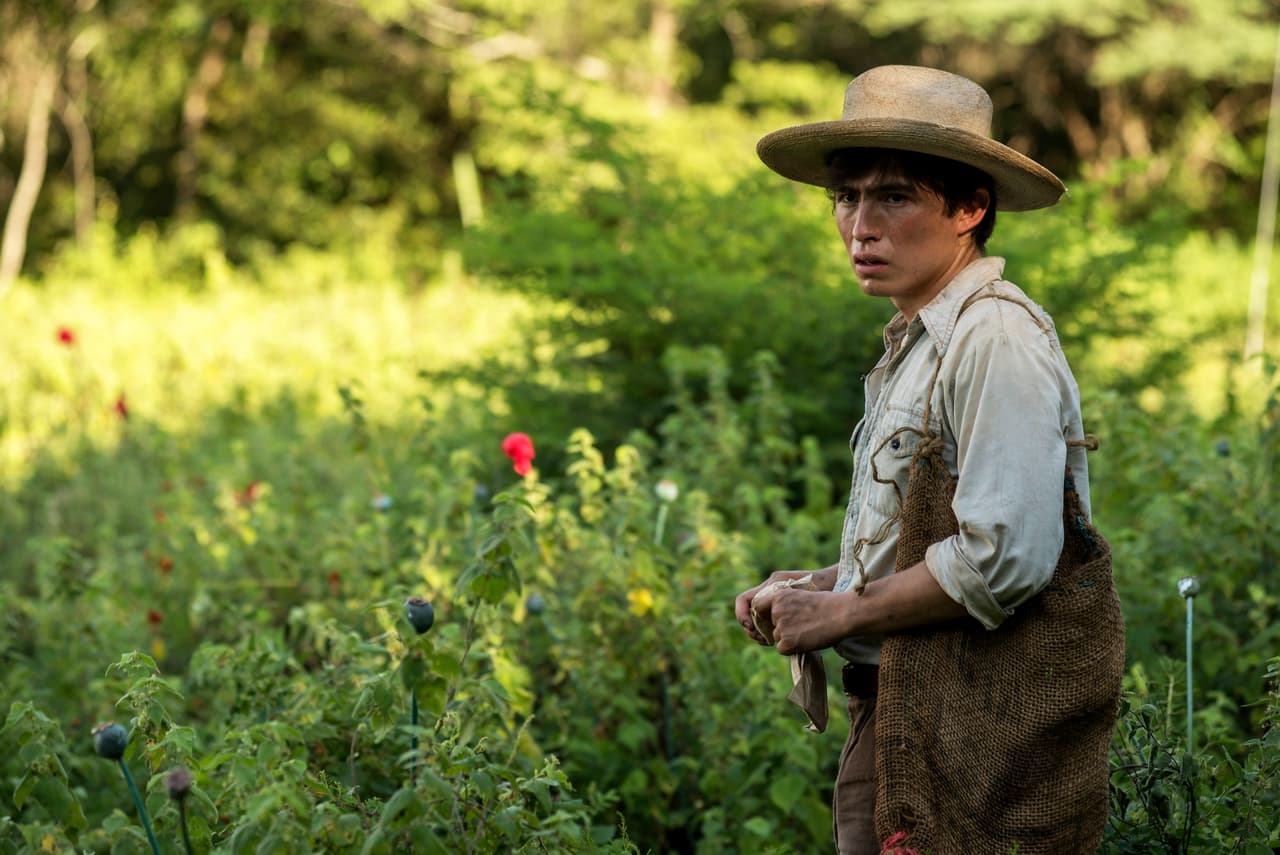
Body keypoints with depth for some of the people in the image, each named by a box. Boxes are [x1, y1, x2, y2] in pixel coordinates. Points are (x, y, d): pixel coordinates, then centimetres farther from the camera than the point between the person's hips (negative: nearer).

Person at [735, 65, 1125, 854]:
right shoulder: (916, 343, 16)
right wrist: (815, 584, 9)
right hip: (901, 708, 9)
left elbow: (1005, 558, -23)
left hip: (987, 722, -9)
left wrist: (840, 613, -12)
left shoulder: (996, 337, -15)